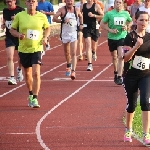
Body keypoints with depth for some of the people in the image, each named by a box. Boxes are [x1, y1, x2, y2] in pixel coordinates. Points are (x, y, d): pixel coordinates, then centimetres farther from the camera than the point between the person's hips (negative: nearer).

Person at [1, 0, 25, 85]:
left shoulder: (20, 10, -8)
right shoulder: (5, 11, 5)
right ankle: (12, 78, -12)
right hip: (9, 37, 2)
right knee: (9, 57, -12)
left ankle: (19, 70, 45)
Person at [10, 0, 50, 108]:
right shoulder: (19, 16, -5)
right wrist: (18, 34, -15)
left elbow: (48, 28, 14)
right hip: (23, 49, 2)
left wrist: (45, 37, -4)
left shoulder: (42, 16, -3)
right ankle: (31, 94, 38)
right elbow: (12, 29, 5)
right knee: (27, 74, 15)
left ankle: (35, 99, -13)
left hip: (37, 49, -2)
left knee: (36, 73, -16)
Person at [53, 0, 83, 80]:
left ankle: (73, 71, -19)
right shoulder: (62, 10, -6)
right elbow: (54, 18, -14)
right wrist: (63, 21, -26)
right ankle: (68, 66, 43)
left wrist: (81, 24, 8)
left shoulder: (77, 10, 2)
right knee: (66, 52, 17)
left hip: (74, 34, 0)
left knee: (73, 53, -13)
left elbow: (80, 16, 24)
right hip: (65, 34, 1)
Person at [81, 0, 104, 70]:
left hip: (94, 27, 0)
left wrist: (94, 15, -18)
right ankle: (90, 64, -15)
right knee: (88, 45, -13)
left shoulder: (96, 6, -4)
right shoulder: (83, 6, 4)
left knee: (93, 45, 14)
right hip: (86, 27, 0)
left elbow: (102, 16, -6)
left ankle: (94, 53, 53)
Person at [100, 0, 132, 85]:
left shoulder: (125, 14, 1)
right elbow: (102, 24, 1)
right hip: (112, 38, 1)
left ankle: (119, 77, -19)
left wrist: (127, 27, -2)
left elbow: (130, 21, 19)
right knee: (114, 57, 15)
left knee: (121, 56, -17)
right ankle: (116, 73, 40)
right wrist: (110, 30, -13)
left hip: (122, 37, -1)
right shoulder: (109, 14, -4)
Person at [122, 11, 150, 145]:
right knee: (131, 104, 10)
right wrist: (136, 46, -29)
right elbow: (125, 57, -16)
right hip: (131, 76, -2)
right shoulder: (131, 37, -9)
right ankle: (128, 130, 35)